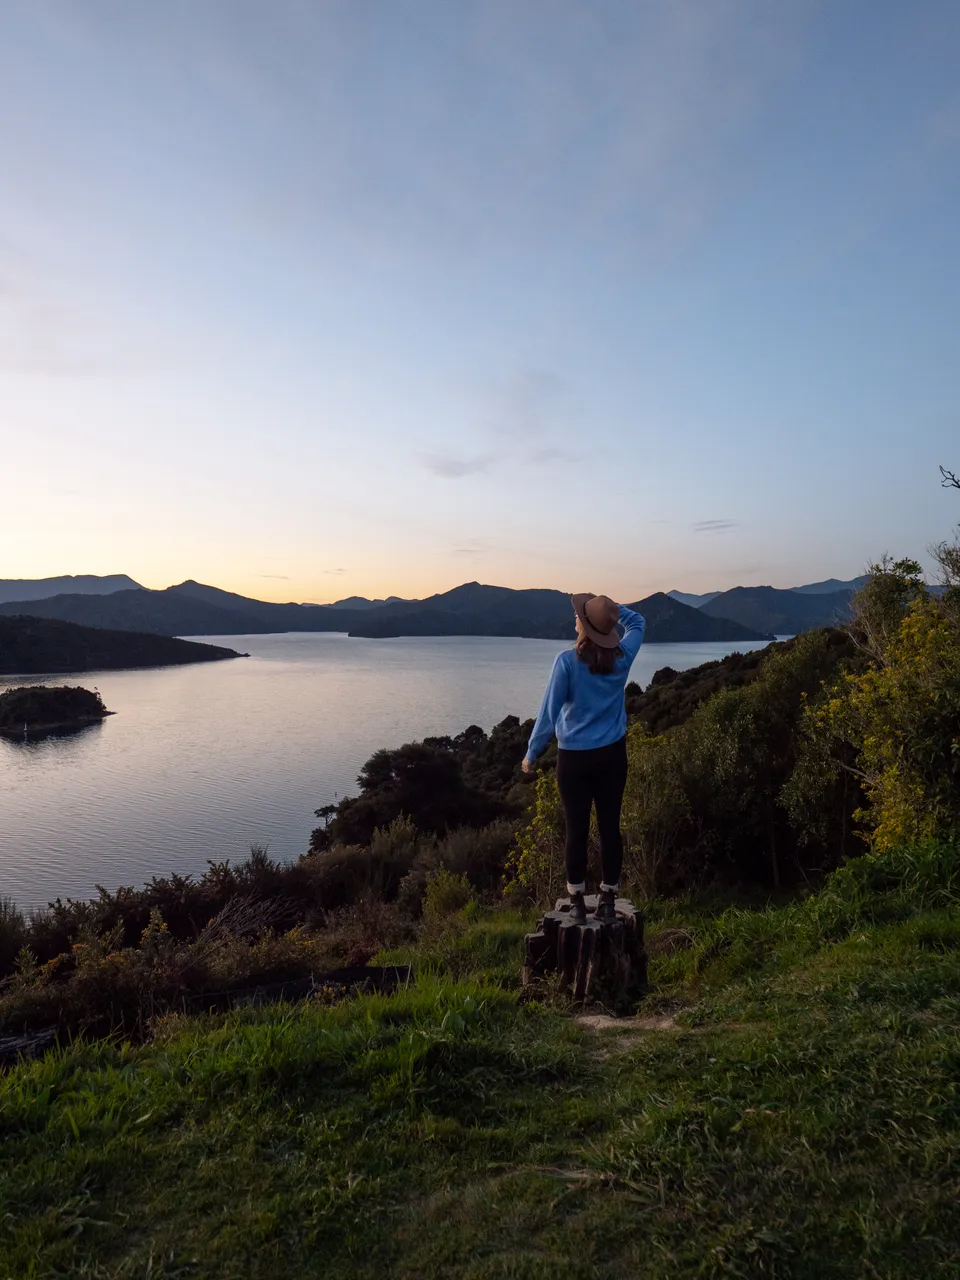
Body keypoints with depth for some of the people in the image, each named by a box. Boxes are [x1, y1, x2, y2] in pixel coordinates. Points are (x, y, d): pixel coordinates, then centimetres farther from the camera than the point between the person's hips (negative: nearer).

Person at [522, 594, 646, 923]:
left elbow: (549, 712, -12)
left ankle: (577, 902, 18)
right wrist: (608, 607, 8)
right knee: (610, 827, 10)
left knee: (576, 830, 7)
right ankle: (608, 901, 20)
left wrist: (532, 753, -1)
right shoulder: (623, 657, -4)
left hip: (575, 758, -3)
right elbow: (637, 623, 19)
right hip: (613, 755, 4)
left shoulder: (567, 661, -16)